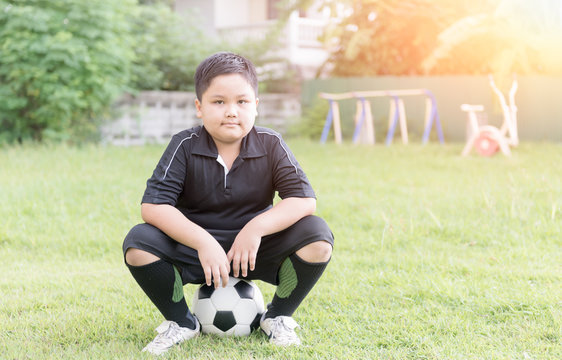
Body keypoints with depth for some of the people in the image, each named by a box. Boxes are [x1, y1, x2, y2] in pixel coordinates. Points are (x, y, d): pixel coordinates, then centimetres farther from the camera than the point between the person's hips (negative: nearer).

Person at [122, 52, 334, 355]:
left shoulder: (270, 145, -7)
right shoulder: (185, 146, -11)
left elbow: (304, 200, -17)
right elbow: (152, 207, -21)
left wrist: (257, 228, -31)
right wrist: (203, 242, -32)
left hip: (255, 251, 1)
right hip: (196, 249, 0)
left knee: (317, 235, -23)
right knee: (137, 243, -26)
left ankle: (278, 317, 2)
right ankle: (181, 322, 0)